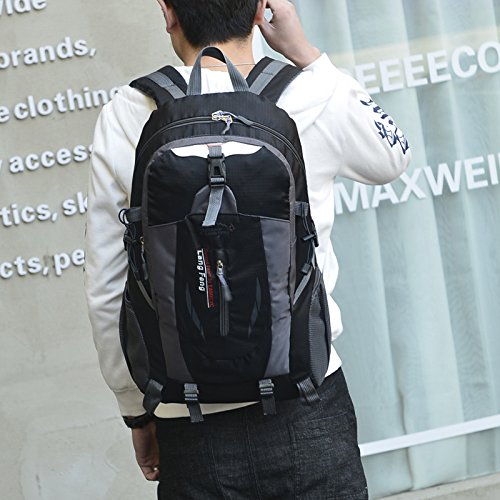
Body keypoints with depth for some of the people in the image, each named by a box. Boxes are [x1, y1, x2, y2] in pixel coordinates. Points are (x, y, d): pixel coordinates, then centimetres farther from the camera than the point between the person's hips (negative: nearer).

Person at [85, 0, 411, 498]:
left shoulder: (124, 118, -3)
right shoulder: (318, 101, -4)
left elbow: (107, 290, 1)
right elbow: (394, 156, 19)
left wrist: (136, 409, 14)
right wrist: (305, 53, 15)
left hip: (190, 427, 1)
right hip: (307, 413, -1)